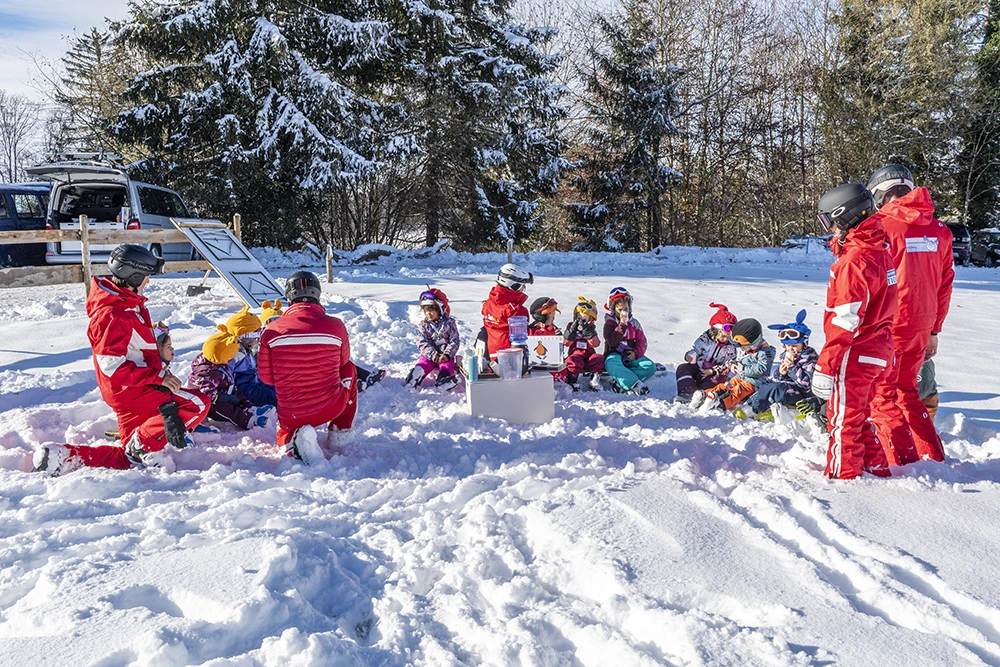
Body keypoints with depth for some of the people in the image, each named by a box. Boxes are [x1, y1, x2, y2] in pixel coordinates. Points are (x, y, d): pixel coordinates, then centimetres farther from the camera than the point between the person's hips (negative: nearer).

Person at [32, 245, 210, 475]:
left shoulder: (126, 302, 9)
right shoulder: (115, 315, -23)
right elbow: (111, 364, -26)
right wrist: (158, 376, -25)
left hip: (130, 389, 10)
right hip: (131, 390, -10)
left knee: (130, 460, 16)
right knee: (197, 404, -16)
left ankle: (63, 456, 12)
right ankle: (143, 445, -9)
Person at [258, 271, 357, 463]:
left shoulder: (272, 330, -10)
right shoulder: (335, 325, -12)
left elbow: (266, 376, 1)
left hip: (291, 415, 0)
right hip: (332, 407, 0)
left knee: (284, 434, 35)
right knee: (349, 370, 29)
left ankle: (293, 441, -2)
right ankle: (341, 431, 28)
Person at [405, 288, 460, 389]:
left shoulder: (449, 322, 0)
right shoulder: (424, 325, 4)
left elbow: (454, 341, -3)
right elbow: (422, 343, -4)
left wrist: (447, 355, -19)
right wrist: (433, 355, -19)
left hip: (445, 355, -1)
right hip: (429, 355, 1)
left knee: (446, 366, -29)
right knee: (421, 367, -23)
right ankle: (411, 382, -43)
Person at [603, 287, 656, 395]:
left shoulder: (634, 323, 12)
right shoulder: (610, 323, 1)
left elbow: (642, 341, 10)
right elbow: (612, 341, -15)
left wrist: (636, 353, -11)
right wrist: (622, 325, -18)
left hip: (631, 355, 4)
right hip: (614, 355, -4)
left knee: (650, 366, -25)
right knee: (612, 365, -41)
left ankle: (619, 382, -35)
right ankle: (637, 385, -50)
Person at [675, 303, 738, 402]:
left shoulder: (731, 348, -3)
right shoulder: (705, 339, -1)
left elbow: (727, 367, -7)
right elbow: (695, 349, 6)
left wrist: (712, 371, -20)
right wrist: (691, 356, -20)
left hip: (715, 374, -2)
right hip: (699, 367, 2)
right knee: (683, 368, -20)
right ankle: (687, 393, -36)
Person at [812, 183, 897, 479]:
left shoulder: (854, 260, -21)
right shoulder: (880, 252, 8)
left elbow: (844, 322, -24)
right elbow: (875, 307, 12)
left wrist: (825, 367, -22)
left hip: (855, 354, -9)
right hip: (879, 352, 9)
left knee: (843, 419, 4)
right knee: (861, 415, 22)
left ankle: (842, 477, 16)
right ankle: (876, 467, 34)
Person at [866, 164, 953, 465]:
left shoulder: (882, 226, -13)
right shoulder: (939, 230, 8)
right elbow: (945, 285, 12)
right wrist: (933, 331, 19)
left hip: (888, 327, -7)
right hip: (921, 327, 7)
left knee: (881, 396, 3)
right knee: (906, 391, 21)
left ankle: (905, 466, 2)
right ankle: (934, 457, 27)